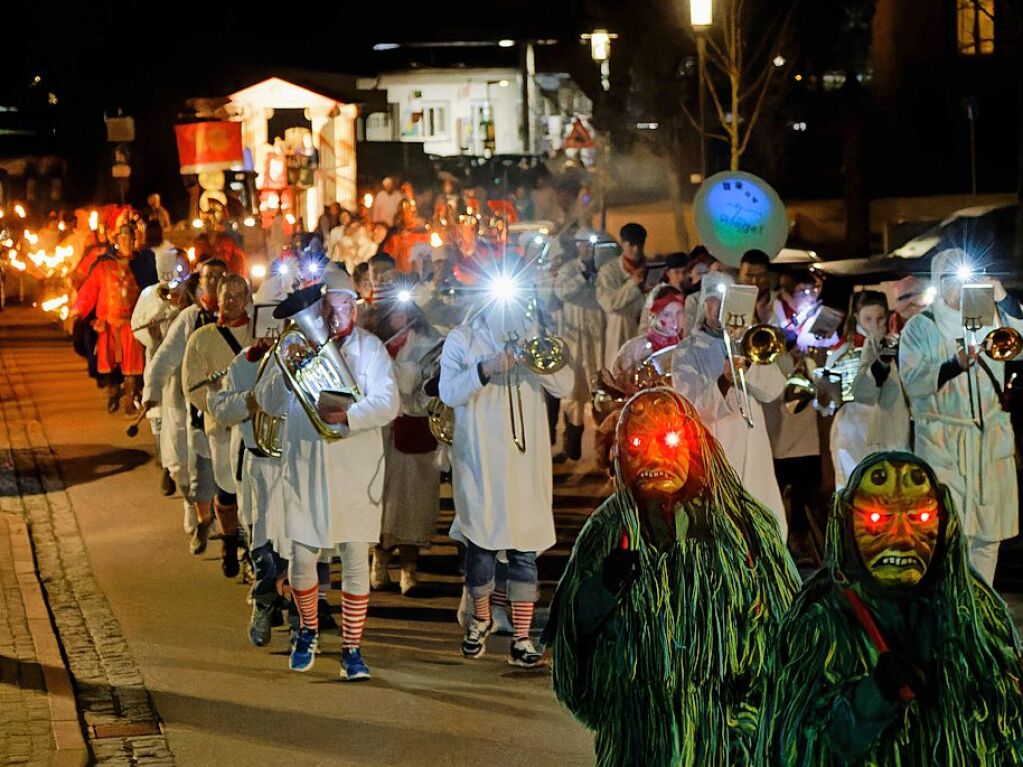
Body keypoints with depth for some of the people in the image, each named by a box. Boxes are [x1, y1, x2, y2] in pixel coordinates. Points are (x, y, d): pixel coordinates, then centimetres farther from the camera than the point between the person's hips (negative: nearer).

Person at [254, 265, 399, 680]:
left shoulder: (369, 347, 1)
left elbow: (387, 403, -11)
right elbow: (270, 403, 1)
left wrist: (347, 415, -27)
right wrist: (283, 369, -17)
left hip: (356, 470, -1)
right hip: (306, 469, 1)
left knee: (356, 561, 0)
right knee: (302, 558, 5)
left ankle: (352, 649, 11)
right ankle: (308, 630, 31)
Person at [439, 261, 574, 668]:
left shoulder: (534, 335, 10)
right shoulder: (462, 339, 3)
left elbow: (564, 386, 1)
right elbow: (448, 392, -10)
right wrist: (485, 369, -24)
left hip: (525, 460, 2)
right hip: (479, 461, -1)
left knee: (525, 549, -1)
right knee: (481, 546, 5)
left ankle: (521, 639, 3)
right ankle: (481, 619, 31)